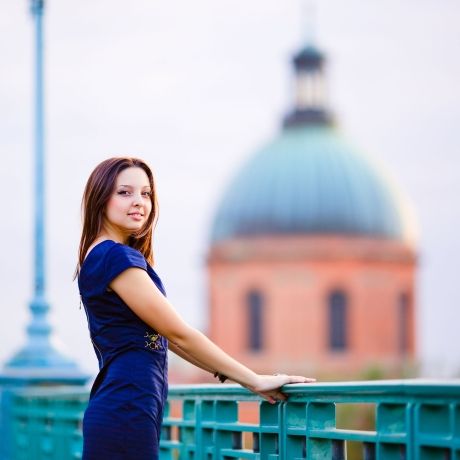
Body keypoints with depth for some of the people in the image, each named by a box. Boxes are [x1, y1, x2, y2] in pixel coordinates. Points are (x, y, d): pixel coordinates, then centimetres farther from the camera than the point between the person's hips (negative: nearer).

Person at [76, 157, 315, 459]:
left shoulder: (108, 256, 19)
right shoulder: (115, 256, -11)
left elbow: (165, 338, 17)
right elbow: (179, 334, -12)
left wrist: (238, 376, 12)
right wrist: (254, 381, -6)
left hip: (119, 410, 10)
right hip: (127, 412, -10)